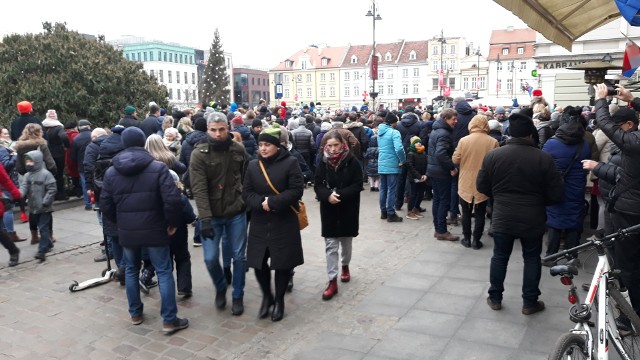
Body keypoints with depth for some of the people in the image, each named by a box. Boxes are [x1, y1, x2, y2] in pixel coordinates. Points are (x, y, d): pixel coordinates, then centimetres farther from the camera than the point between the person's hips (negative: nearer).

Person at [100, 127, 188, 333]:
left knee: (131, 270, 21)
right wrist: (173, 223, -3)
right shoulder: (158, 168, -10)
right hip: (154, 230, -3)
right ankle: (169, 320, 6)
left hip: (126, 232, 4)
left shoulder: (111, 172, 2)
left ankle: (135, 314, 32)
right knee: (164, 272, 4)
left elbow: (105, 206, 5)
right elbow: (172, 200, -18)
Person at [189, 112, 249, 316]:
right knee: (211, 258, 1)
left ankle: (238, 296, 27)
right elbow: (199, 189, -17)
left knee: (239, 256, 9)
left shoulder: (238, 149, -3)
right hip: (212, 214, -2)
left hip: (236, 212, 2)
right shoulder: (199, 154, -11)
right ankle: (220, 288, 31)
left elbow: (246, 178, 6)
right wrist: (205, 219, -24)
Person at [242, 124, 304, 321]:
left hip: (284, 223, -3)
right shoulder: (253, 165, 5)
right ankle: (267, 296, 30)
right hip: (259, 224, 3)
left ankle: (279, 300, 27)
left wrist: (272, 202, -20)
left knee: (283, 263, 6)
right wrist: (260, 203, -17)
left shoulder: (290, 163, -7)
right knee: (258, 262, 5)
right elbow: (246, 192, 2)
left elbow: (296, 190, -14)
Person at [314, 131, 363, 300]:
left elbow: (357, 185, -11)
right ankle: (332, 281, 3)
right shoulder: (323, 163, -2)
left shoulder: (352, 162, -9)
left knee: (346, 242, 17)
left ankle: (345, 266, 44)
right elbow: (317, 186, -2)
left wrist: (340, 195, -23)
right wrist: (328, 195, -22)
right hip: (329, 210, 1)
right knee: (330, 246, 0)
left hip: (348, 210, -1)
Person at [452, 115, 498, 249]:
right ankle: (476, 240, 15)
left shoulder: (464, 140, -11)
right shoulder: (493, 142, -11)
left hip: (466, 184, 0)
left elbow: (455, 160, -5)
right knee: (480, 214, 11)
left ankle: (466, 239, 21)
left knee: (466, 213, 14)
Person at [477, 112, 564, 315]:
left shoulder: (493, 155, -8)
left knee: (500, 257, 14)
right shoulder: (544, 158, -11)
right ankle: (529, 302, 23)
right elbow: (556, 194, -7)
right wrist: (538, 201, 13)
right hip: (533, 219, -1)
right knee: (532, 258, 14)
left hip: (502, 217, 1)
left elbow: (482, 186, 1)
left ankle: (495, 298, 24)